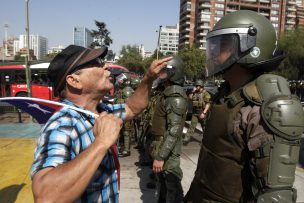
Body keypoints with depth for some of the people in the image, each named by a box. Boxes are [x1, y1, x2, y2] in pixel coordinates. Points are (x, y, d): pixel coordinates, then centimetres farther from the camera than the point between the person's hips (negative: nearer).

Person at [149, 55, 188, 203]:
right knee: (162, 184, 23)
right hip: (161, 148, 9)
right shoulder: (167, 93, 11)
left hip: (168, 152, -9)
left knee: (171, 187, 4)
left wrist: (160, 156, -25)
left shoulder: (176, 97, -19)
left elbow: (174, 131, -25)